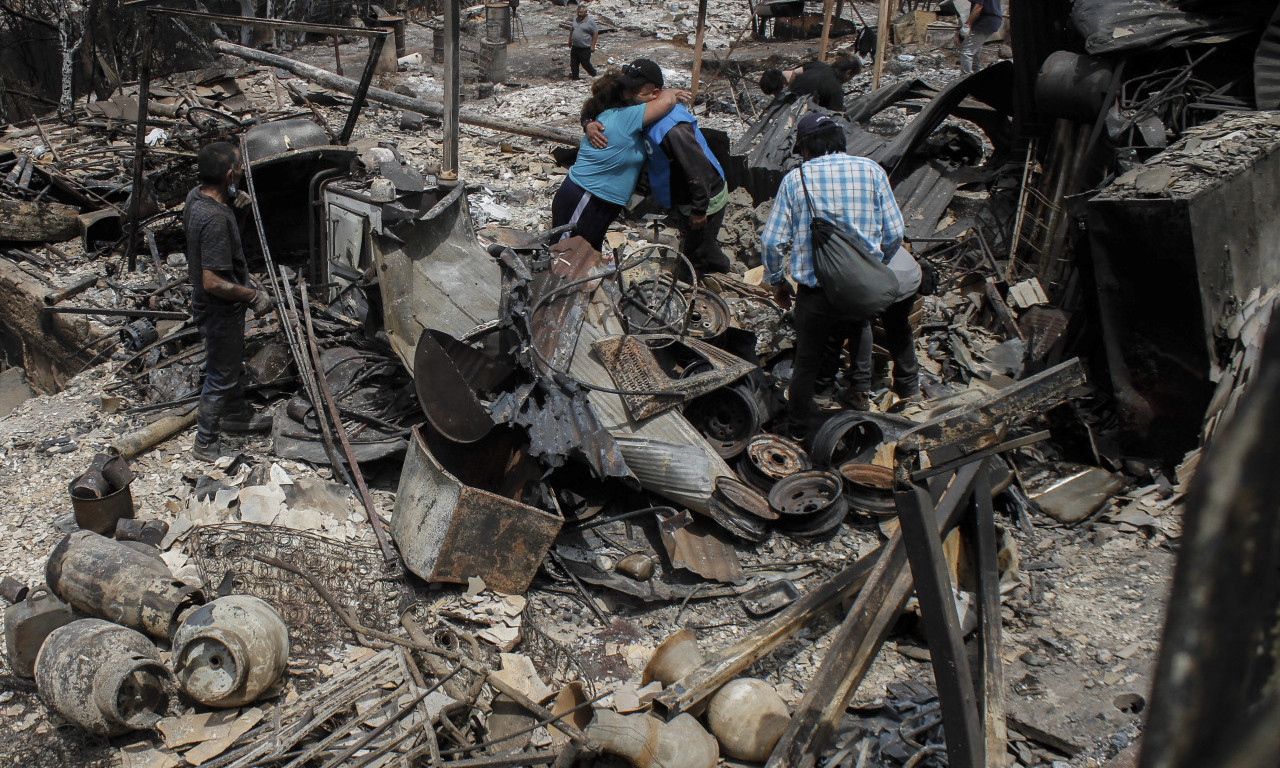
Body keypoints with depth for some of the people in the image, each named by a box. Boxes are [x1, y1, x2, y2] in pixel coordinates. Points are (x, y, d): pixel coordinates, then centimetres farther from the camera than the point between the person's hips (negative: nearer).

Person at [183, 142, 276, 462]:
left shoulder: (195, 196, -6)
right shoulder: (215, 219, -35)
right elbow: (213, 282, -34)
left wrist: (232, 202, 4)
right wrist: (254, 296, -22)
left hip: (218, 306, 9)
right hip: (219, 310, -9)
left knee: (233, 363, 29)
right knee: (220, 376, 8)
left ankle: (236, 413, 51)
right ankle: (206, 443, 25)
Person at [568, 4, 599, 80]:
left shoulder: (590, 21, -12)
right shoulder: (575, 19, 7)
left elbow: (596, 33, -11)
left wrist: (593, 45, -14)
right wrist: (570, 41, 23)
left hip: (585, 48, -6)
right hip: (575, 47, 6)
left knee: (585, 64, 2)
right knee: (573, 64, 8)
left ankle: (594, 74, 26)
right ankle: (574, 78, 20)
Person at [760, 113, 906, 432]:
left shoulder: (795, 179, -4)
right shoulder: (871, 171, -1)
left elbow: (771, 241, -7)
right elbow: (894, 233, -1)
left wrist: (777, 282, 9)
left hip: (814, 292, -1)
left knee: (807, 359, 18)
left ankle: (799, 423, 35)